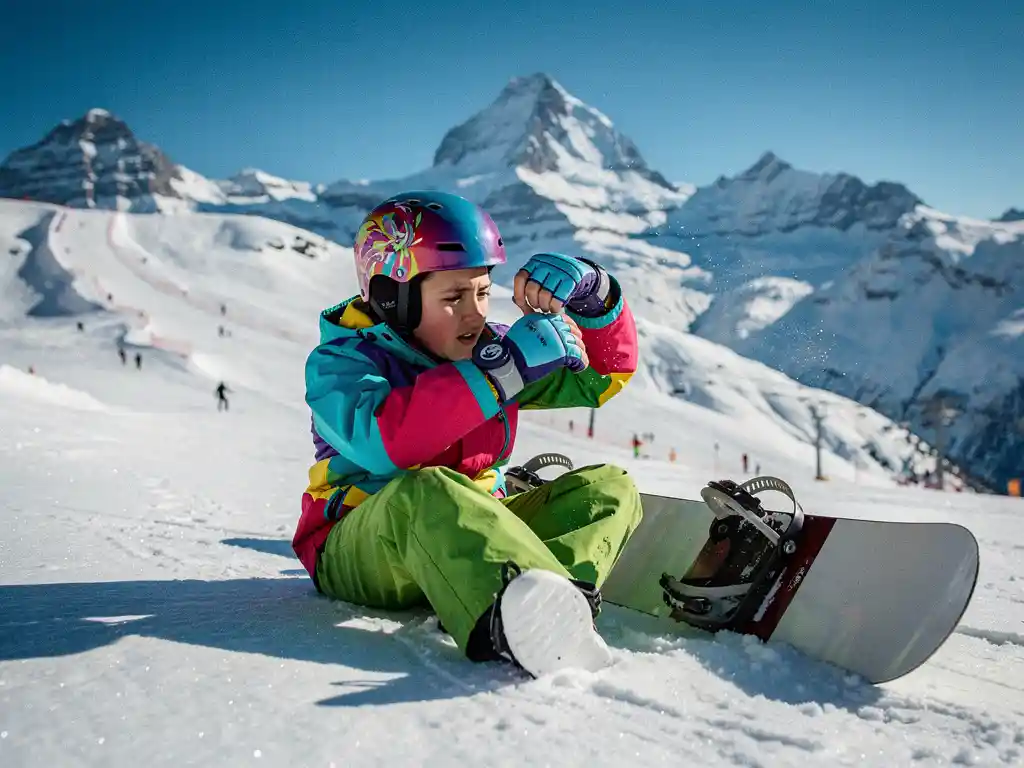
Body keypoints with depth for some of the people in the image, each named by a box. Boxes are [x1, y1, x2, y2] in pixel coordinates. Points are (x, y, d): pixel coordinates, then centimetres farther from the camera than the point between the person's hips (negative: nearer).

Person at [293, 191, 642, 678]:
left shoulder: (489, 350, 9)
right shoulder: (339, 362, -8)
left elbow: (606, 372, 9)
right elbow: (386, 442, -31)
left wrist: (590, 291, -11)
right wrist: (502, 366, -34)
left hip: (477, 531, 6)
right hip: (361, 548, -6)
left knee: (609, 487, -10)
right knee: (424, 490, -39)